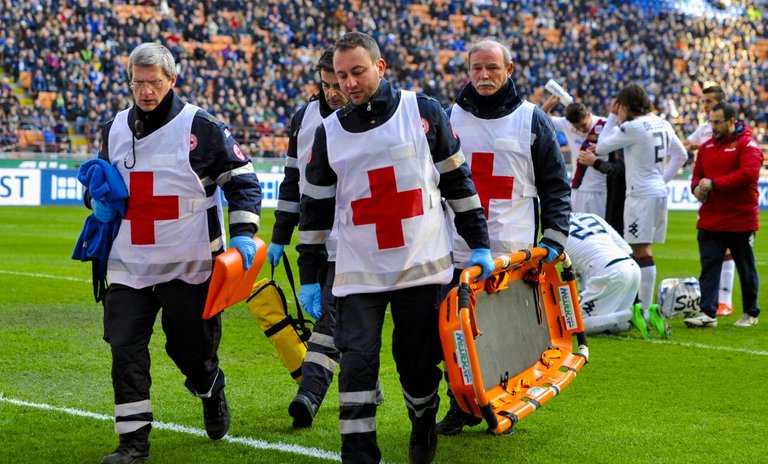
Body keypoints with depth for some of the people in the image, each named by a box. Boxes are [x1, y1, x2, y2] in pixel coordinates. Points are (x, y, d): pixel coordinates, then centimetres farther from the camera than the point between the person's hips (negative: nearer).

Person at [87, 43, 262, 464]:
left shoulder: (201, 128, -8)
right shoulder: (114, 130, 7)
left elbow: (242, 180, -2)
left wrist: (242, 233, -13)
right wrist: (99, 200, -1)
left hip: (190, 266, -3)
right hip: (129, 266, 4)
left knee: (190, 349, 7)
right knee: (125, 350, -6)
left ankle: (213, 394, 41)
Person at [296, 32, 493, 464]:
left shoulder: (424, 112, -1)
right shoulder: (329, 133, 5)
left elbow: (458, 181, 6)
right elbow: (315, 208, 11)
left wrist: (479, 243, 6)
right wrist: (309, 275, 9)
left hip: (424, 266, -1)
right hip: (359, 276, 1)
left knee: (419, 364, 7)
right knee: (357, 364, -11)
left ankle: (424, 425, 36)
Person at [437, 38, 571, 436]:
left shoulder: (532, 120, 3)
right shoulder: (450, 118, 9)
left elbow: (555, 185, 5)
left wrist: (554, 237, -4)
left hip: (514, 253, -2)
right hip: (458, 251, 2)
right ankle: (461, 407, 15)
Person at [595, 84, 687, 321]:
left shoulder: (633, 127, -14)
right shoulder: (662, 125, 11)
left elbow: (602, 147, -3)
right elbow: (680, 155, 22)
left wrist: (613, 116, 4)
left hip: (641, 195, -9)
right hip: (659, 193, 9)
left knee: (642, 252, -8)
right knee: (644, 251, 14)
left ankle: (645, 310, -10)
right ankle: (646, 305, 16)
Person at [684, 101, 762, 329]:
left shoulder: (747, 145, -9)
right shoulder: (707, 146, 12)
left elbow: (748, 174, -23)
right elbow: (697, 173, 19)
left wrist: (714, 184, -22)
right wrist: (697, 187, -6)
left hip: (741, 221, -5)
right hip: (710, 222, 5)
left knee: (746, 269, 8)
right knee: (708, 266, -3)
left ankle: (751, 313, 21)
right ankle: (708, 313, -5)